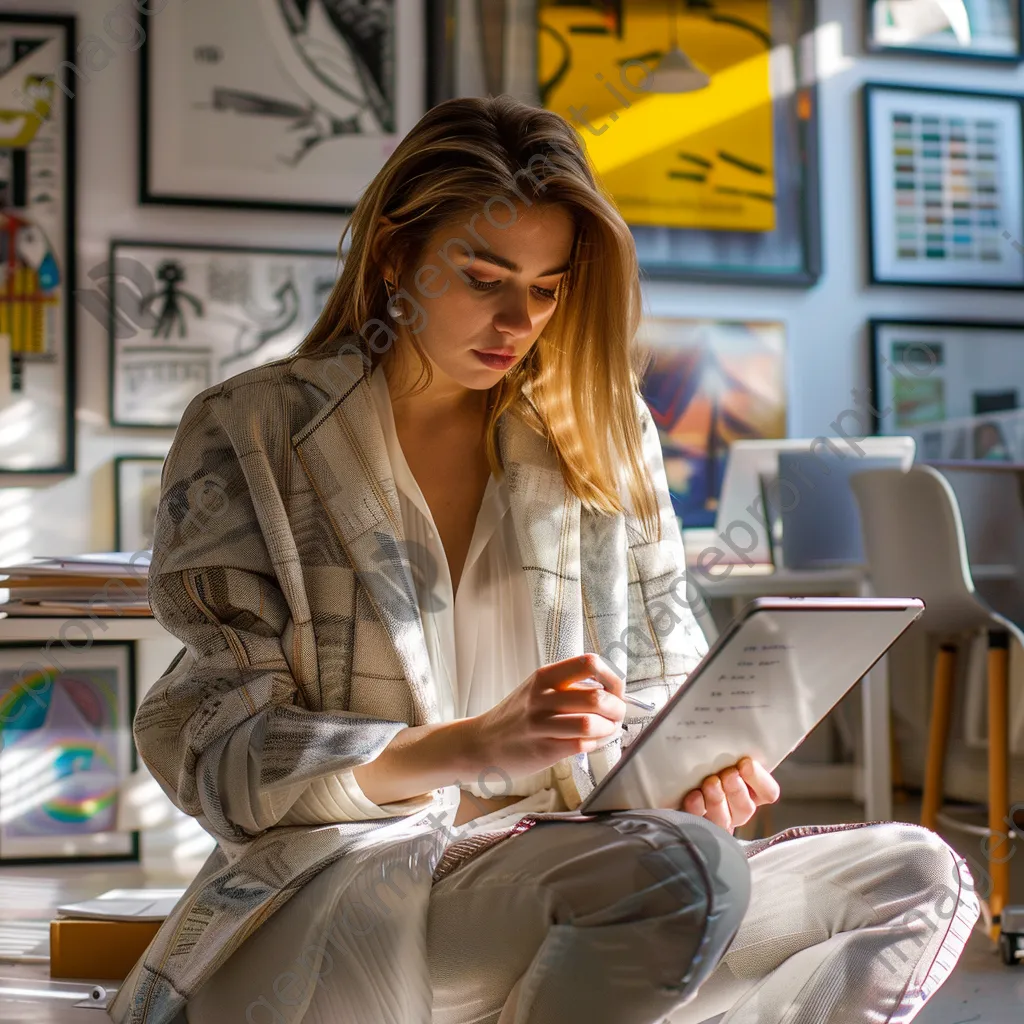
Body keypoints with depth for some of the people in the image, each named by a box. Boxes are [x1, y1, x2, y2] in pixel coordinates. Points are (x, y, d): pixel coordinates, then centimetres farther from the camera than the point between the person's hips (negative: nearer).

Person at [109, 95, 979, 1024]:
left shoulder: (600, 433, 12)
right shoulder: (246, 436, 0)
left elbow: (661, 682, 17)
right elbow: (221, 754, -7)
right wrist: (477, 745, -23)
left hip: (561, 865, 6)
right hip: (331, 894, -5)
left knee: (921, 880, -13)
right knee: (680, 872, -33)